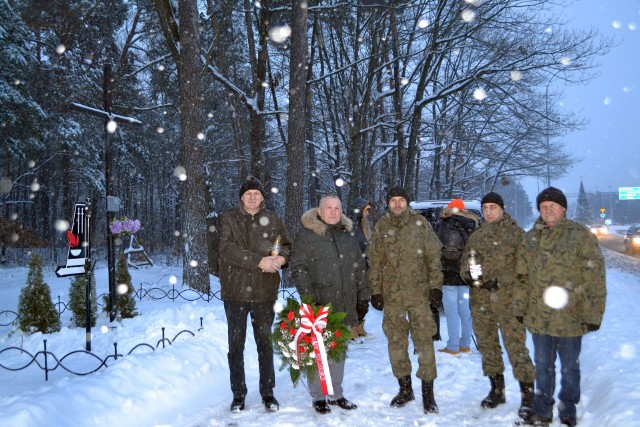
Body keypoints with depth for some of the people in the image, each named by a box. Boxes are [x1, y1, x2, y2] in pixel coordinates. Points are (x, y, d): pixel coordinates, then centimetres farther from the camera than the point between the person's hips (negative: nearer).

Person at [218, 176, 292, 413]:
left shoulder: (272, 220, 7)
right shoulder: (228, 219, 0)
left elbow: (287, 246, 11)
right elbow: (227, 249, -14)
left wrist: (281, 257, -13)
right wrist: (260, 261, -21)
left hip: (265, 291, 1)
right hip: (236, 291, -1)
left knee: (265, 343, 9)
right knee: (236, 345, 7)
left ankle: (268, 393, 22)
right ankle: (238, 394, 20)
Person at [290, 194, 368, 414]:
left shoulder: (349, 236, 13)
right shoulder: (307, 235, -4)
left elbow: (359, 269, 18)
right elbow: (298, 269, -8)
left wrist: (363, 297, 14)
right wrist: (308, 297, -16)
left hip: (345, 307, 5)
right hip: (319, 305, -5)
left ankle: (336, 393, 26)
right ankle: (318, 396, 16)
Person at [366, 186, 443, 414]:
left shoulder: (420, 223, 2)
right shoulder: (381, 227, 6)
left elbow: (433, 256, 2)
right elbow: (375, 261, 7)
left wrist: (435, 284, -5)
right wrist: (375, 290, 4)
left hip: (419, 292, -2)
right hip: (391, 293, 2)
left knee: (424, 339, -2)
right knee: (396, 340, 8)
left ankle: (428, 391, 8)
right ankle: (405, 388, 23)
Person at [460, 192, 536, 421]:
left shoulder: (516, 233, 1)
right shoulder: (476, 236, 15)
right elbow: (465, 262, 14)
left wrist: (499, 281, -16)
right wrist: (470, 274, -8)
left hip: (508, 299, -5)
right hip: (481, 300, 5)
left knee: (516, 346, -9)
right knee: (487, 345, 13)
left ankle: (527, 394, 1)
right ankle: (496, 389, 28)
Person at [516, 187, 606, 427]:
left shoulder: (580, 235, -8)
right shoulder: (531, 237, 8)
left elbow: (595, 279, -11)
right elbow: (523, 276, 14)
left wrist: (593, 314, -13)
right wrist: (522, 307, 12)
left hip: (570, 318, -4)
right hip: (538, 317, 5)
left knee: (569, 367, 12)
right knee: (542, 366, 16)